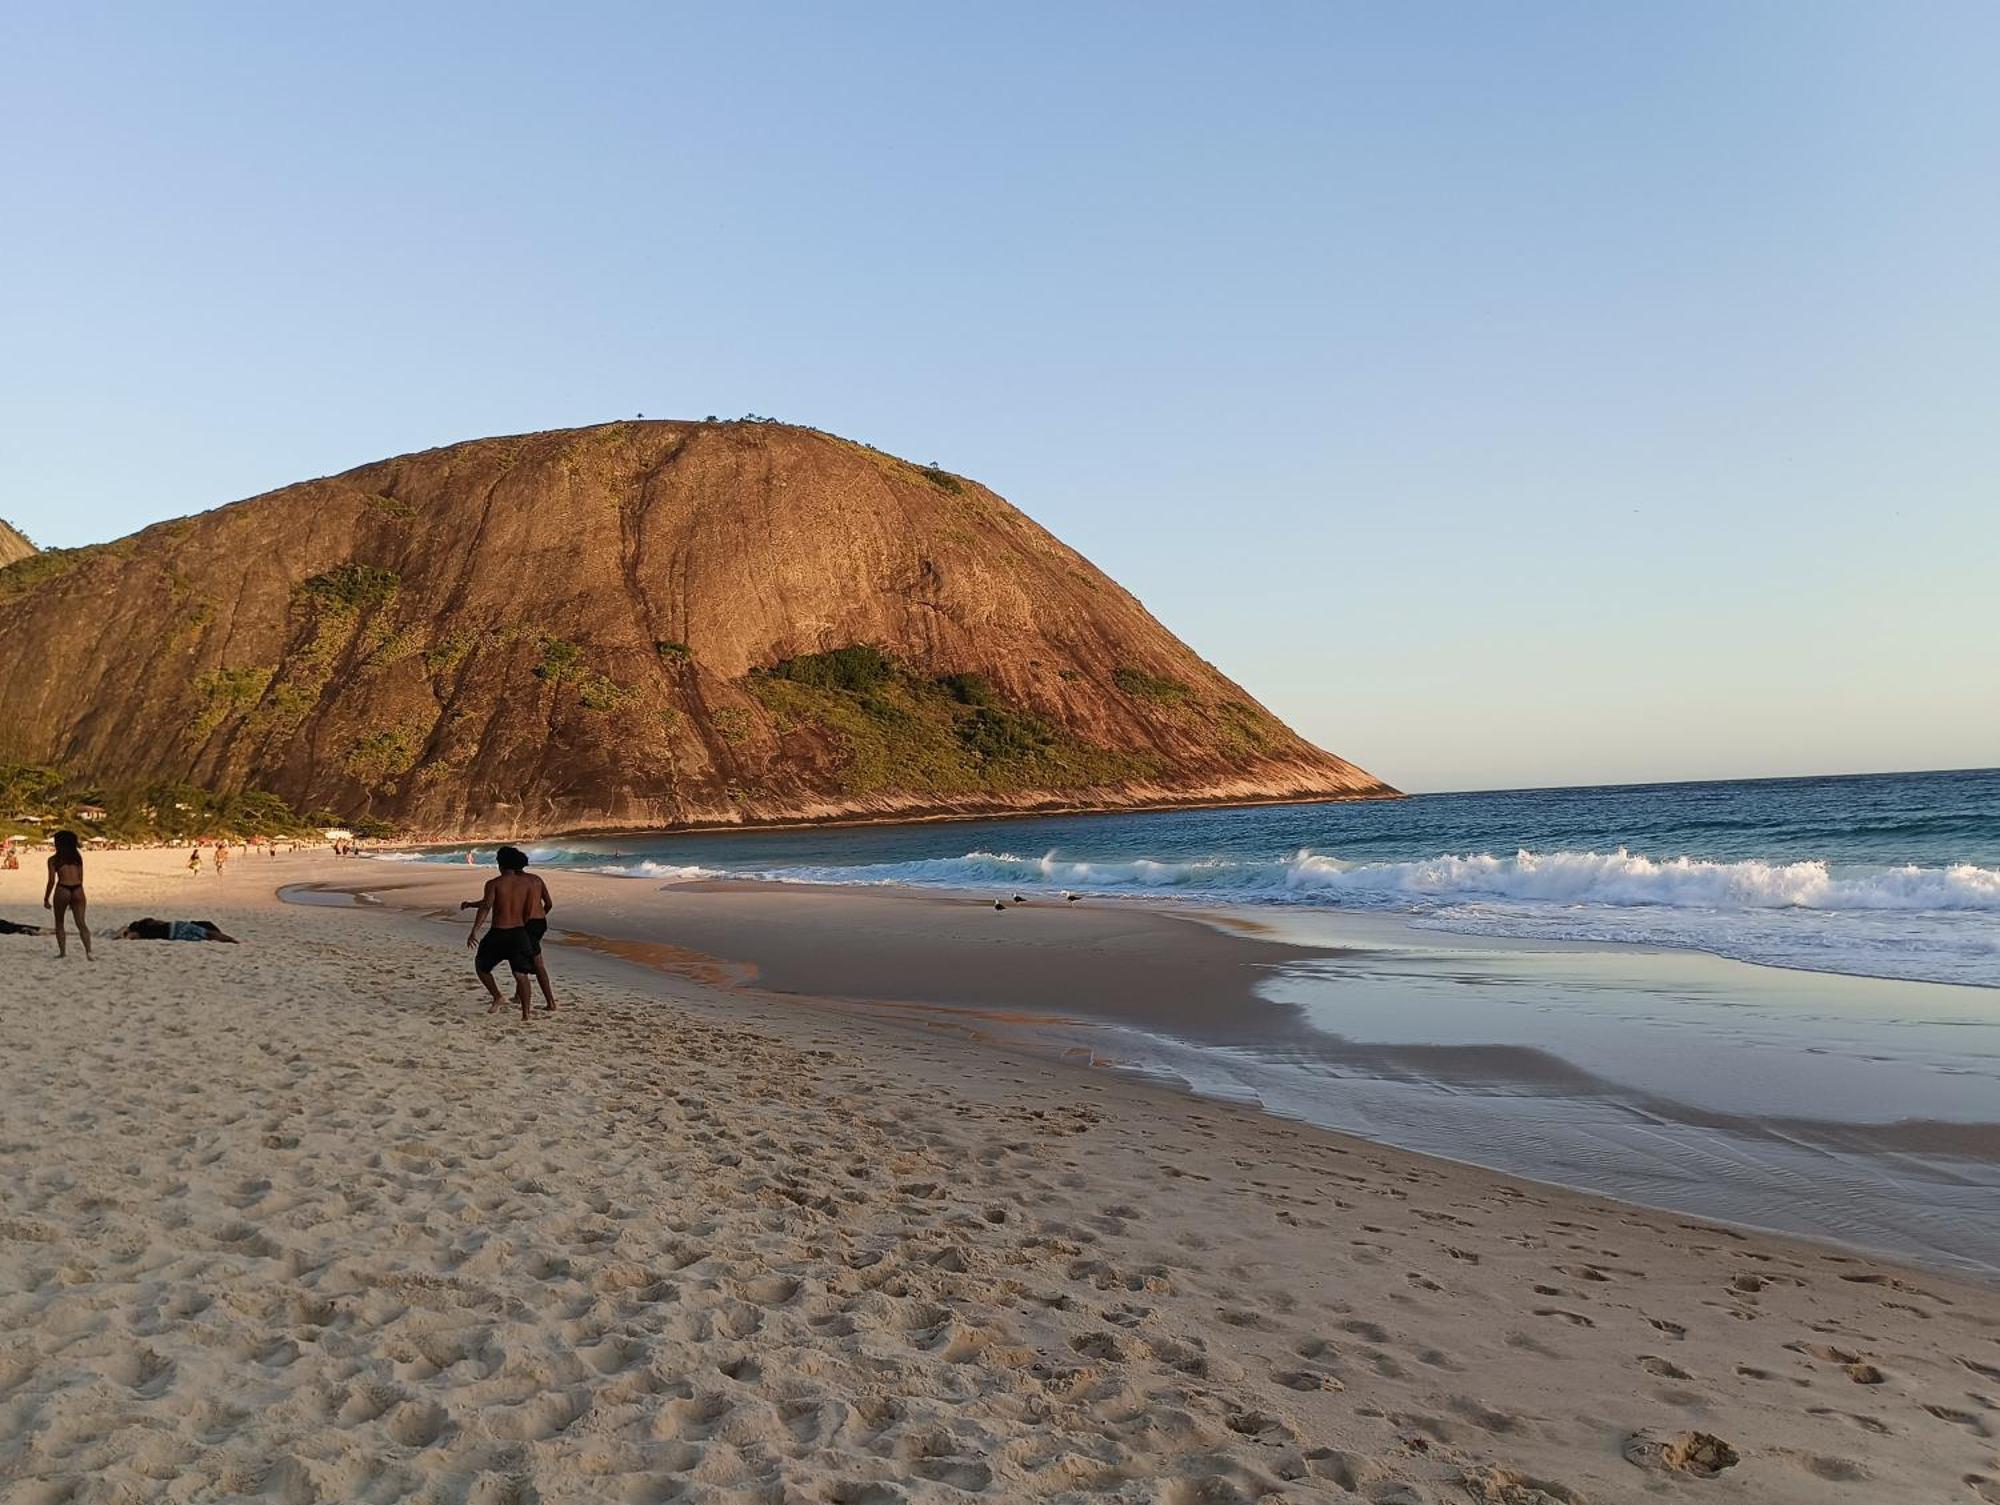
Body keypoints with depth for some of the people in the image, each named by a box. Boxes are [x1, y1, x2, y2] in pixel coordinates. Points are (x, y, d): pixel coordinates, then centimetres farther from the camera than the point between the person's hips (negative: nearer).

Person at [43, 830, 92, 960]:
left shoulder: (53, 859, 4)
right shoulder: (77, 856, 15)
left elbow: (52, 881, -1)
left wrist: (46, 899, 7)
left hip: (62, 890, -2)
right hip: (78, 890, 3)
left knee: (59, 924, 16)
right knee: (81, 923, -1)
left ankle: (63, 952, 12)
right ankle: (88, 951, -19)